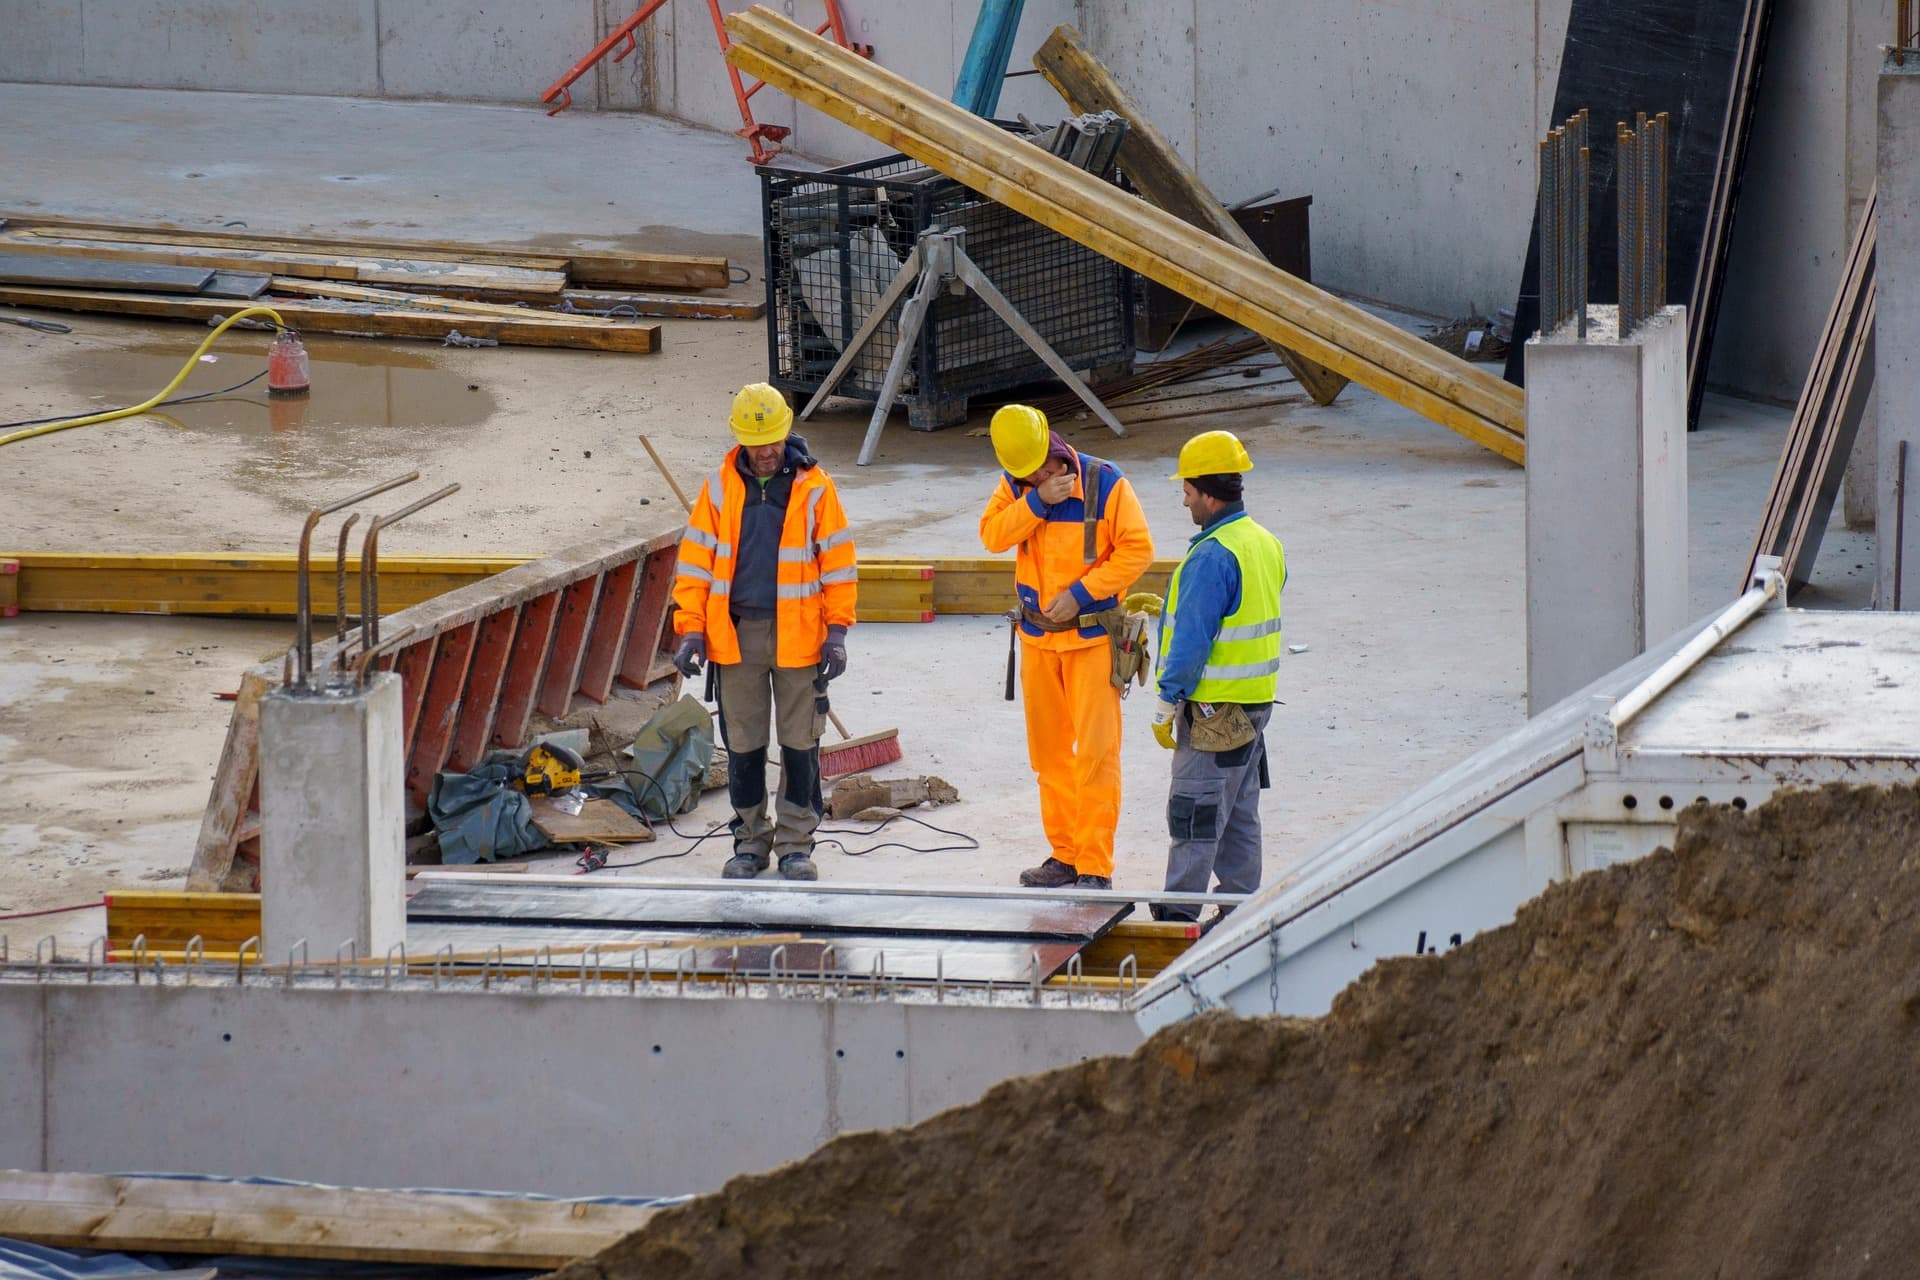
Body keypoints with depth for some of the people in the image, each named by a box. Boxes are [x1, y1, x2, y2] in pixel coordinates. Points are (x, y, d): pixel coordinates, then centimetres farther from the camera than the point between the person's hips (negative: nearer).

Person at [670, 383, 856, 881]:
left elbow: (837, 561, 2)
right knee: (742, 742, 7)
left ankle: (796, 842, 12)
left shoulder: (814, 488, -1)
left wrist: (836, 631, -4)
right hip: (735, 633, 2)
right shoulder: (719, 489, 4)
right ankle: (751, 839, 18)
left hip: (797, 634, -2)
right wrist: (690, 629, -3)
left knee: (799, 741, 2)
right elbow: (695, 560, 6)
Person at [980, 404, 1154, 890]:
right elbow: (992, 534, -11)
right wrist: (1037, 501, -23)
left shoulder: (1105, 484, -11)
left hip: (1092, 636, -5)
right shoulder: (1015, 486, 2)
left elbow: (1137, 550, -12)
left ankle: (1095, 867, -6)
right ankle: (1064, 854, 21)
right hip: (1037, 637, 5)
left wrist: (1080, 593, -18)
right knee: (1049, 750, 10)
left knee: (1095, 750, -8)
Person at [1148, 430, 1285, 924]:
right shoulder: (1266, 544, 9)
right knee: (1240, 816, 14)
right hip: (1256, 700, 9)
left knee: (1193, 815, -3)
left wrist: (1166, 704, -13)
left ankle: (1178, 914, 0)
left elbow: (1192, 639, -20)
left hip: (1214, 710, -9)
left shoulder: (1213, 557, -20)